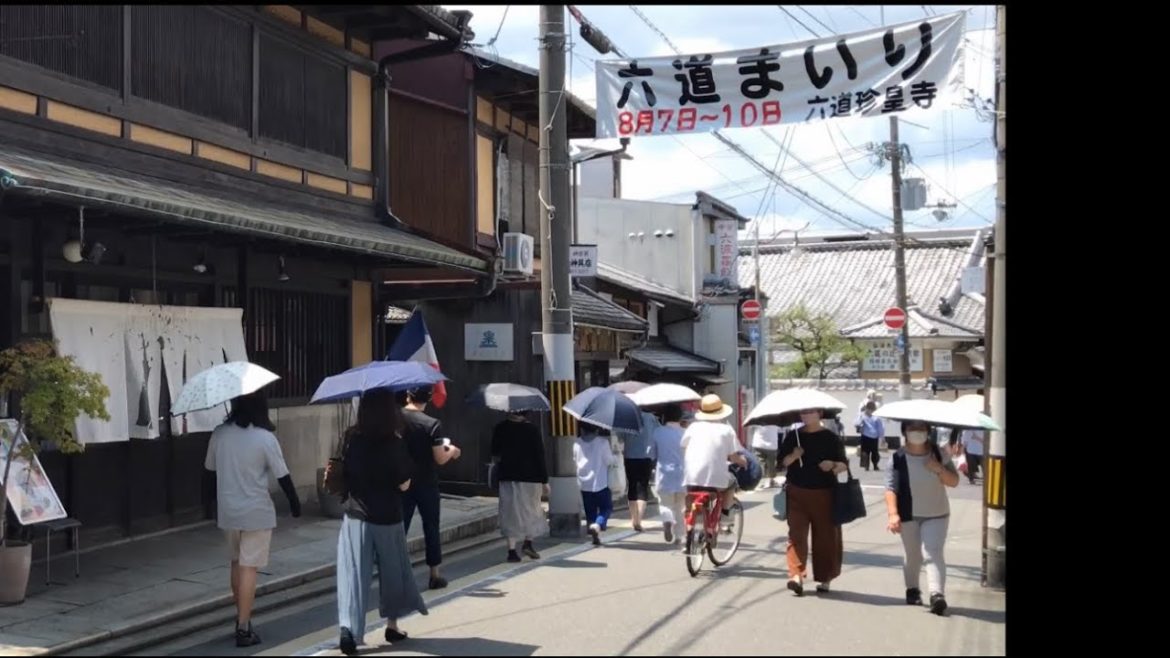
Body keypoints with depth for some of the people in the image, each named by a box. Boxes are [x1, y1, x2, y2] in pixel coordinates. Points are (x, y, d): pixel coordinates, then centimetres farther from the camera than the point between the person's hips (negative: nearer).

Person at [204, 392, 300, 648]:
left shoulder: (219, 434, -4)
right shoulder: (265, 438, -14)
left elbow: (210, 467, 9)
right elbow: (282, 476, -9)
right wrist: (294, 503, 4)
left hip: (227, 510, 4)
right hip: (256, 512, -4)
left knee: (237, 564, 20)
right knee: (249, 568, -1)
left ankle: (241, 619, 31)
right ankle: (243, 628, -1)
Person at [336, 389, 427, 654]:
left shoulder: (351, 438, -5)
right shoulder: (395, 443, -13)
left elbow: (343, 472, 6)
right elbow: (404, 485, -9)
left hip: (355, 517, 2)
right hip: (388, 518, -2)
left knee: (353, 574, 1)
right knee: (393, 573, 16)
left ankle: (348, 628, -12)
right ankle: (392, 624, 27)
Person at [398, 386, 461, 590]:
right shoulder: (432, 424, -15)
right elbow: (440, 459, -13)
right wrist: (452, 451, 7)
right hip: (426, 484, -2)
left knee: (400, 527, 8)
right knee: (431, 528, 10)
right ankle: (435, 575, 17)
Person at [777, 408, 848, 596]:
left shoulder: (831, 438, 1)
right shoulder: (793, 437, 7)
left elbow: (843, 465, 1)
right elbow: (782, 461, 8)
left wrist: (833, 465, -21)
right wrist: (793, 456, -13)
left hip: (824, 493, -1)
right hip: (797, 492, 1)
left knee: (825, 536, 5)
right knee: (797, 533, -8)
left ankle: (824, 578, 19)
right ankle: (796, 575, -13)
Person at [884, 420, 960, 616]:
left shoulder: (939, 453, -4)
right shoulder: (898, 458, -12)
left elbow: (954, 481, 0)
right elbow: (891, 488, -18)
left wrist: (939, 469, -21)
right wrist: (893, 514, -33)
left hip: (936, 515, 0)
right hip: (909, 515, 0)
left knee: (934, 553, -16)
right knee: (912, 555, 12)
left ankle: (937, 595, -25)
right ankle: (912, 590, 33)